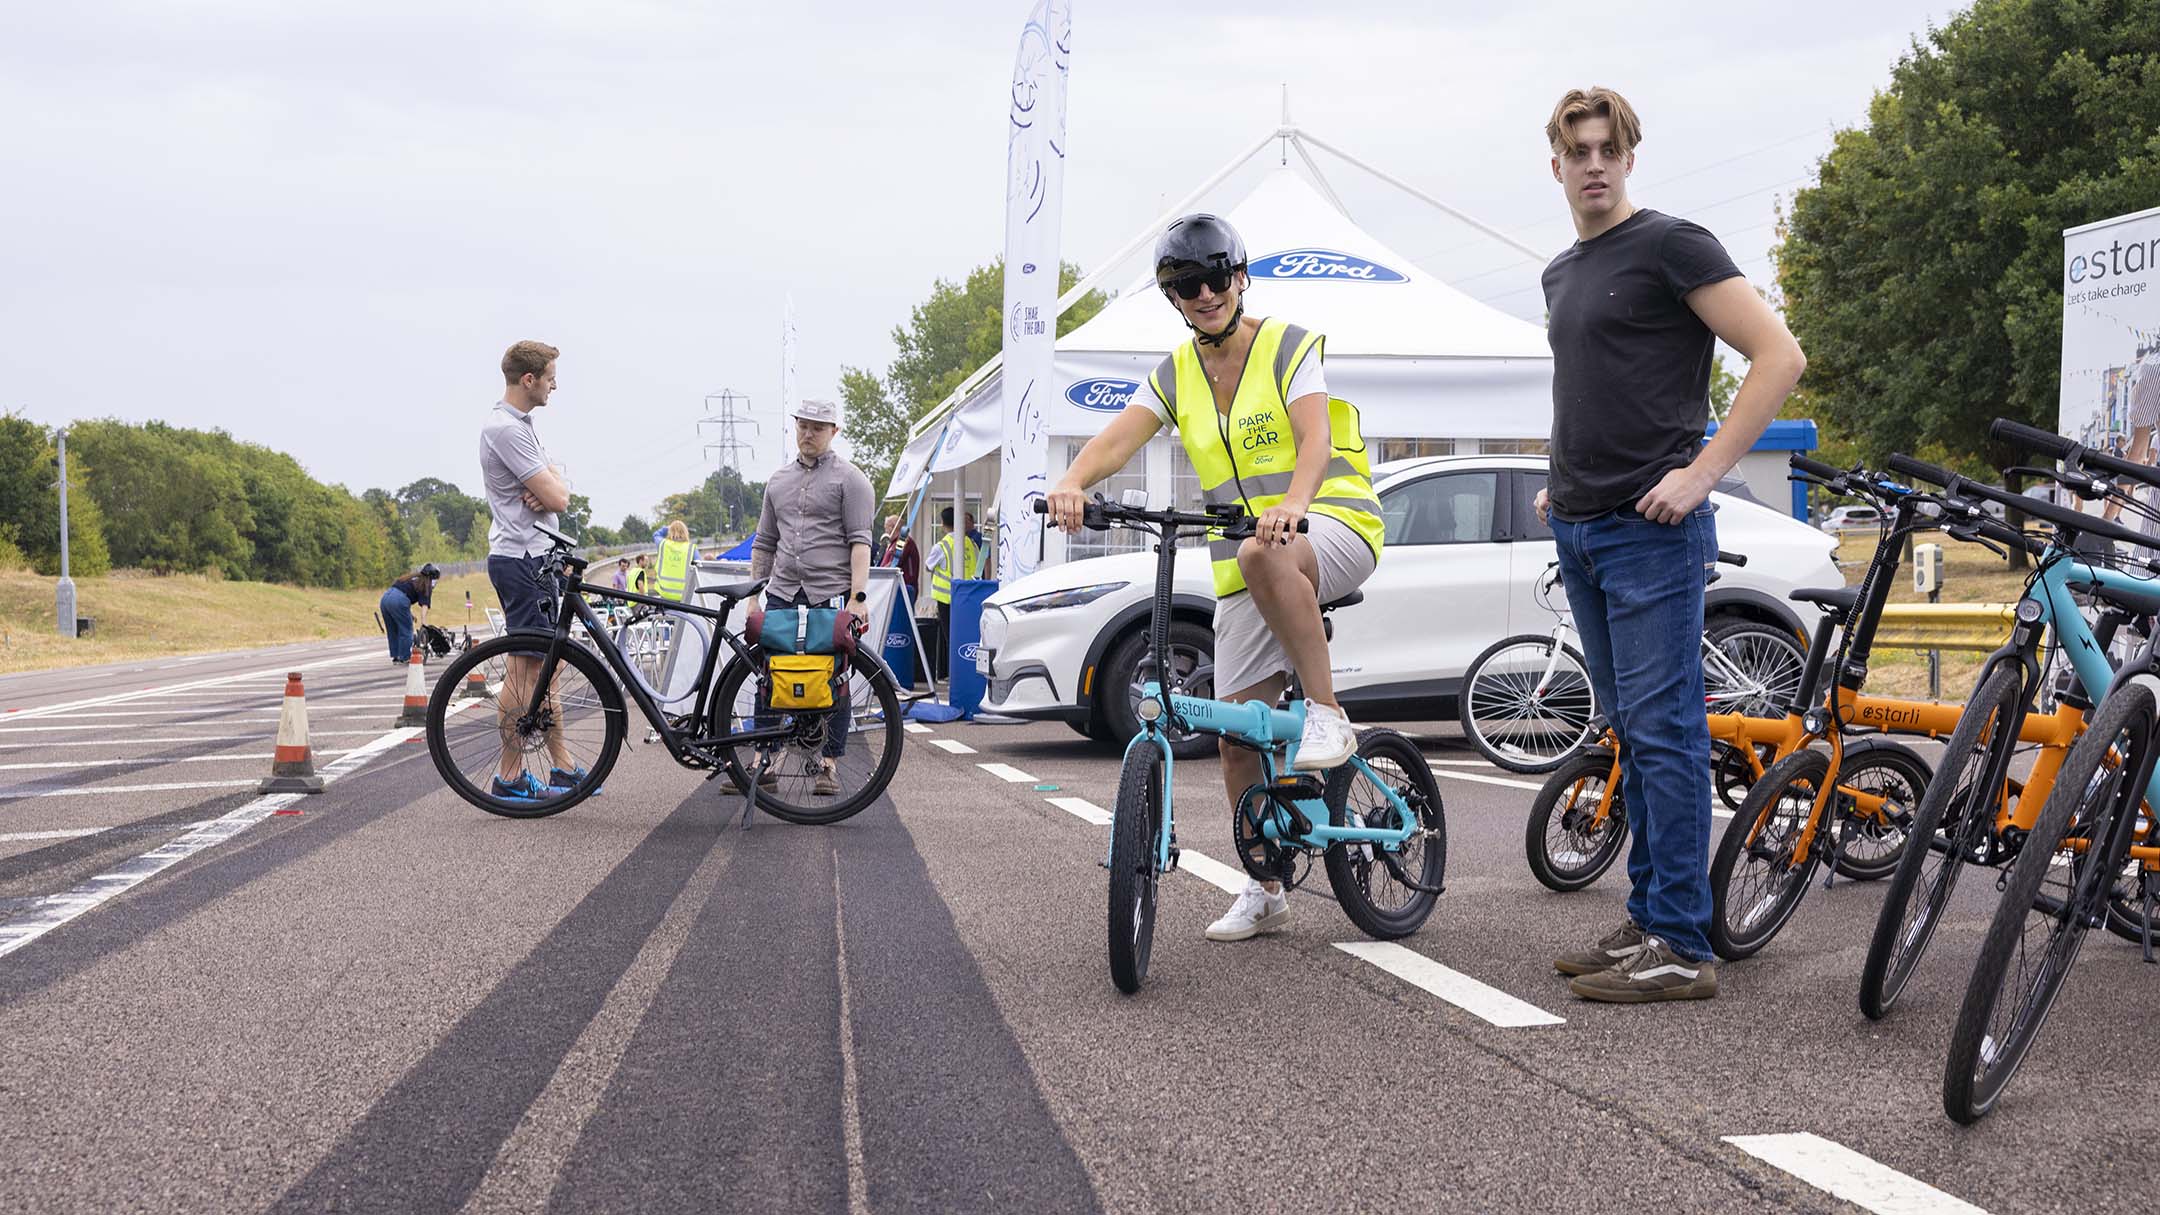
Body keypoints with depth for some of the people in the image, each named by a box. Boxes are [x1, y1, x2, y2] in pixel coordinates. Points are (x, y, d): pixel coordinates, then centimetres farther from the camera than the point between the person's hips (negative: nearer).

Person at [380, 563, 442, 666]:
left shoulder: (412, 577, 28)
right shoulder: (426, 585, 7)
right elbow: (424, 605, -5)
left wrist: (410, 613, 23)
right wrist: (423, 622, -14)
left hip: (385, 597, 7)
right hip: (398, 600, -7)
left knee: (392, 631, 18)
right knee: (406, 630, 5)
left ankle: (395, 657, 24)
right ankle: (405, 658, 7)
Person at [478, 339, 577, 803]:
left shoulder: (521, 424, 16)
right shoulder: (506, 429, -18)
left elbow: (556, 493, 14)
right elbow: (557, 497, -21)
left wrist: (547, 486, -10)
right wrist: (554, 478, 2)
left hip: (533, 559, 11)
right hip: (523, 560, -11)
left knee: (545, 666, 14)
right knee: (525, 670, -8)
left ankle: (561, 766, 20)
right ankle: (510, 777, -3)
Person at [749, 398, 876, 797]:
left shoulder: (849, 479, 1)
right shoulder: (778, 480, 17)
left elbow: (860, 541, -7)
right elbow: (764, 544, 21)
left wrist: (858, 595, -17)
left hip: (832, 596, -5)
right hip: (782, 595, 5)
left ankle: (829, 765, 7)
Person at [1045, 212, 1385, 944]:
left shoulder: (1290, 347, -5)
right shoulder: (1176, 376, 9)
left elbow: (1315, 435, -22)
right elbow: (1117, 440, -8)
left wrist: (1295, 502, -43)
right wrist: (1072, 484, -31)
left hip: (1332, 531, -5)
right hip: (1245, 569, 5)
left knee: (1264, 557, -41)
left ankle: (1327, 713, -27)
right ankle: (1265, 892, 16)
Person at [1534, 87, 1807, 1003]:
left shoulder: (1671, 245, -8)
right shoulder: (1562, 272, 18)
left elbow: (1780, 356, -14)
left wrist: (1702, 472, -18)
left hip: (1651, 528, -9)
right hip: (1581, 532, 9)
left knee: (1664, 731, -8)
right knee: (1631, 732, 12)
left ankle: (1679, 949, -4)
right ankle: (1648, 922, 19)